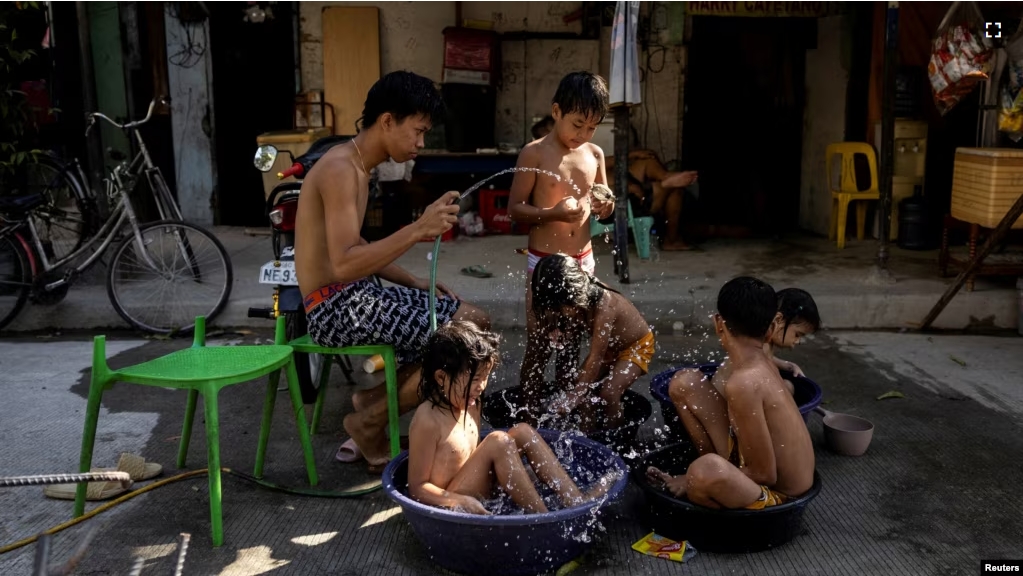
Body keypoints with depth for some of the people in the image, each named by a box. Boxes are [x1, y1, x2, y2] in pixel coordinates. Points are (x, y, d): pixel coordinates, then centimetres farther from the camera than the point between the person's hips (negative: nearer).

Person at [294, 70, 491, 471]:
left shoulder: (357, 167, 14)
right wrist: (419, 229, -34)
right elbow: (343, 264, -28)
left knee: (465, 314, 12)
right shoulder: (340, 168, -18)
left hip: (354, 296, 10)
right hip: (336, 307, -10)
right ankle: (369, 421, -1)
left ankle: (374, 402, 13)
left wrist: (413, 282, 8)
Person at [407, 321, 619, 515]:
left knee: (523, 432, -2)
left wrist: (513, 472, 5)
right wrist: (461, 502, -31)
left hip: (480, 494, 9)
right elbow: (417, 486, -18)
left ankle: (575, 499, -12)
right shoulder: (428, 420, -19)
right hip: (451, 505, -9)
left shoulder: (469, 406, 6)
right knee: (498, 442, -26)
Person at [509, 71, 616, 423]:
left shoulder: (594, 154, 6)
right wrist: (553, 213, -26)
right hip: (544, 262, -5)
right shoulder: (535, 153, -8)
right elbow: (515, 208, -9)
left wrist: (605, 206, -4)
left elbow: (603, 199, 20)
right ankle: (530, 417, 14)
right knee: (538, 344, 1)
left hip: (583, 261, 5)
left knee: (571, 343, 14)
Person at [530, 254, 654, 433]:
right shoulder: (577, 302, -19)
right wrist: (559, 332, -26)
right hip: (608, 347, 7)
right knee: (582, 387, -8)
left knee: (609, 392, -22)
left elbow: (595, 358, -36)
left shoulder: (603, 307, -39)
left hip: (637, 346, -7)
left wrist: (575, 395, -34)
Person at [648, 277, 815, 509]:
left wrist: (695, 479, -12)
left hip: (777, 495, -9)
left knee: (706, 470, -39)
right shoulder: (763, 363, -1)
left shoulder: (743, 382, -28)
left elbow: (764, 474, -23)